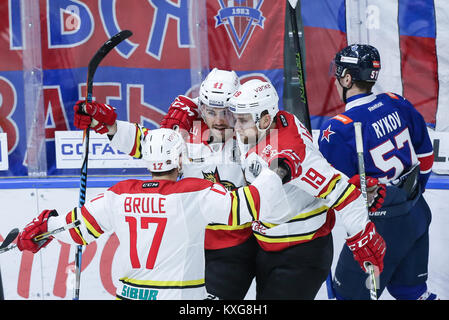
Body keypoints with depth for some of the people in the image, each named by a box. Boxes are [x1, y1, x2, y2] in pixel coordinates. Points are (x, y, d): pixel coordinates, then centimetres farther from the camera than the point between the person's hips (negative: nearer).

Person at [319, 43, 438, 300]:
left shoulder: (339, 130, -21)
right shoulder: (397, 105, -2)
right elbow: (425, 155, 10)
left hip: (384, 227, -7)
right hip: (418, 215, 7)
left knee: (351, 291, 8)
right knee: (410, 288, 22)